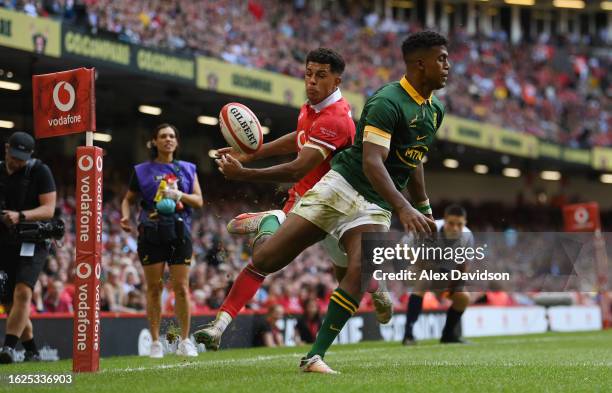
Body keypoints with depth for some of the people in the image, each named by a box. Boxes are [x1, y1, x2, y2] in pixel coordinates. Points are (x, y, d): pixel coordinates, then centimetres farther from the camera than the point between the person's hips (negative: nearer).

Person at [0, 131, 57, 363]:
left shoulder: (40, 171, -4)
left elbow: (48, 209, -10)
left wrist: (20, 216, -25)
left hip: (33, 242, -5)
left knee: (22, 293, -22)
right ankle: (32, 352, 17)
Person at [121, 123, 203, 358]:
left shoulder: (187, 169, 12)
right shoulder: (142, 171, 8)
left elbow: (199, 201, 7)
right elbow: (128, 199, 15)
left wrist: (179, 195, -11)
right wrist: (125, 216, -5)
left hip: (179, 232, 1)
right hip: (151, 233, -1)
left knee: (181, 288, -3)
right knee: (154, 288, -1)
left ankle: (185, 341, 5)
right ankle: (155, 342, 4)